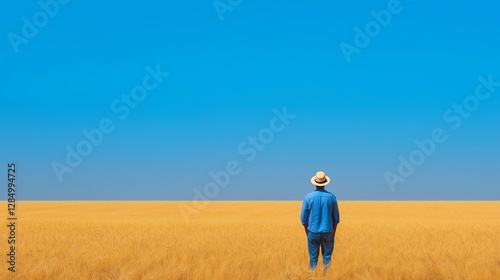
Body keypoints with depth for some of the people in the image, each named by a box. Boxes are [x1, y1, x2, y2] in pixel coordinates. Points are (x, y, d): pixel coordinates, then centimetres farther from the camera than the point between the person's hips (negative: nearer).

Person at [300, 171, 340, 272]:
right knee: (327, 258, 8)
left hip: (313, 232, 0)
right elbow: (336, 217, 3)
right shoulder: (331, 197, -4)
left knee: (313, 258, 8)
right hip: (327, 232, 0)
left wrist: (307, 231, 14)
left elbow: (304, 218, 0)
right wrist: (333, 232, 15)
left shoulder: (308, 197, -6)